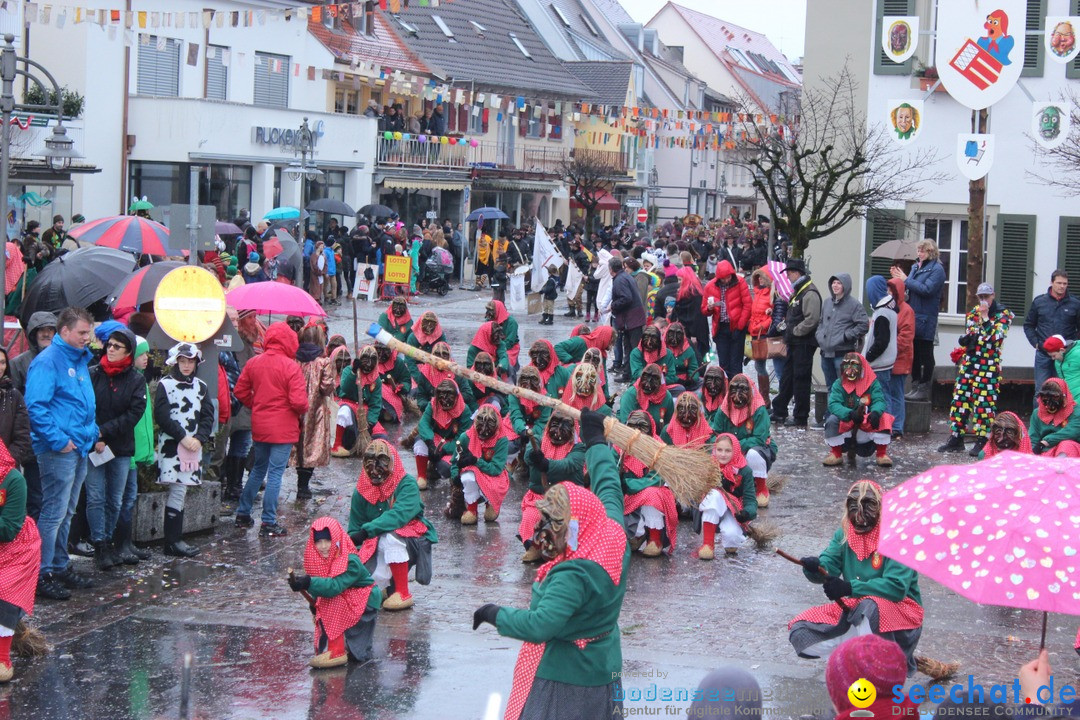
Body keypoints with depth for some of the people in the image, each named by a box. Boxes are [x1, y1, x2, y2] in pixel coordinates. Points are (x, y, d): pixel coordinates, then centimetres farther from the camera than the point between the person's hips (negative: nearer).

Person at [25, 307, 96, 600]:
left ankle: (60, 567, 25)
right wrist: (58, 440, -20)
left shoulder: (81, 360, 15)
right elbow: (36, 406, -20)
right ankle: (42, 574, -3)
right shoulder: (48, 361, -13)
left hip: (79, 449, 9)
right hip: (58, 451, -9)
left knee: (66, 513, 16)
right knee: (54, 513, -8)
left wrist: (92, 432, 13)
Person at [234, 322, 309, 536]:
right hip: (283, 428, -6)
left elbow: (240, 392, 7)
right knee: (275, 473, 0)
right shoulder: (291, 367, -16)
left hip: (259, 426, 6)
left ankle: (243, 514, 26)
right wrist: (302, 412, 1)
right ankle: (268, 524, 2)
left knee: (258, 469, 21)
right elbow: (299, 401, -20)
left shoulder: (253, 363, 1)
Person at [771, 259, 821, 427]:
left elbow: (812, 319, -26)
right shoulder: (797, 291, 16)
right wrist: (788, 331, 12)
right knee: (787, 377, 16)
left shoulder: (809, 293, -17)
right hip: (794, 343, 10)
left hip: (804, 344, -10)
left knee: (800, 380, -4)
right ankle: (778, 412, 25)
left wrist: (795, 331, -16)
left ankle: (801, 418, 2)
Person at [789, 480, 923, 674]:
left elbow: (897, 587, -25)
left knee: (871, 607, -40)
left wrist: (851, 588, -33)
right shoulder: (844, 534, 3)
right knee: (799, 632, -9)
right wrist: (815, 568, -33)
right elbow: (827, 569, -8)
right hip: (854, 609, 6)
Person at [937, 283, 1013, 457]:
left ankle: (982, 441, 0)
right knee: (960, 397, 3)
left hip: (989, 364, -5)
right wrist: (966, 339, -4)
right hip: (969, 361, 5)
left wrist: (985, 318, -15)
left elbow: (995, 337, -14)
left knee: (985, 400, -6)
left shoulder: (1003, 314, -1)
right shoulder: (973, 312, 14)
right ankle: (956, 439, 10)